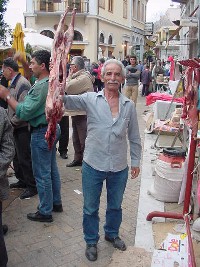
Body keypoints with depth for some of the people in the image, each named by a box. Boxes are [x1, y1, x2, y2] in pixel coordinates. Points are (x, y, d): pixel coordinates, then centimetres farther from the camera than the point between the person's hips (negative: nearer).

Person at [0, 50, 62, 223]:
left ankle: (45, 212, 16)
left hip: (42, 132, -10)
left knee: (42, 174, 2)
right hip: (52, 128, 10)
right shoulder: (51, 82, 7)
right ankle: (56, 202, 33)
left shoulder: (41, 86, -23)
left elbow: (24, 112, -25)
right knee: (52, 169, 19)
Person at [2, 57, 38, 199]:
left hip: (23, 128, -10)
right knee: (17, 156, 19)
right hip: (17, 128, 10)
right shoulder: (14, 83, 11)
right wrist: (11, 120, 8)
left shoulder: (22, 84, -20)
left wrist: (12, 121, -16)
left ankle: (32, 186, 13)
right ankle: (22, 181, 36)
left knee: (25, 158, 0)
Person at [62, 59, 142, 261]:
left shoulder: (129, 105, -1)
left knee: (115, 206, 23)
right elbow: (67, 100, -22)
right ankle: (91, 241, 39)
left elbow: (134, 137, 7)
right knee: (90, 208, 15)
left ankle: (112, 234, 50)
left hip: (119, 167, 2)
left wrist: (136, 161, 10)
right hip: (93, 165, -2)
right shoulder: (91, 99, -7)